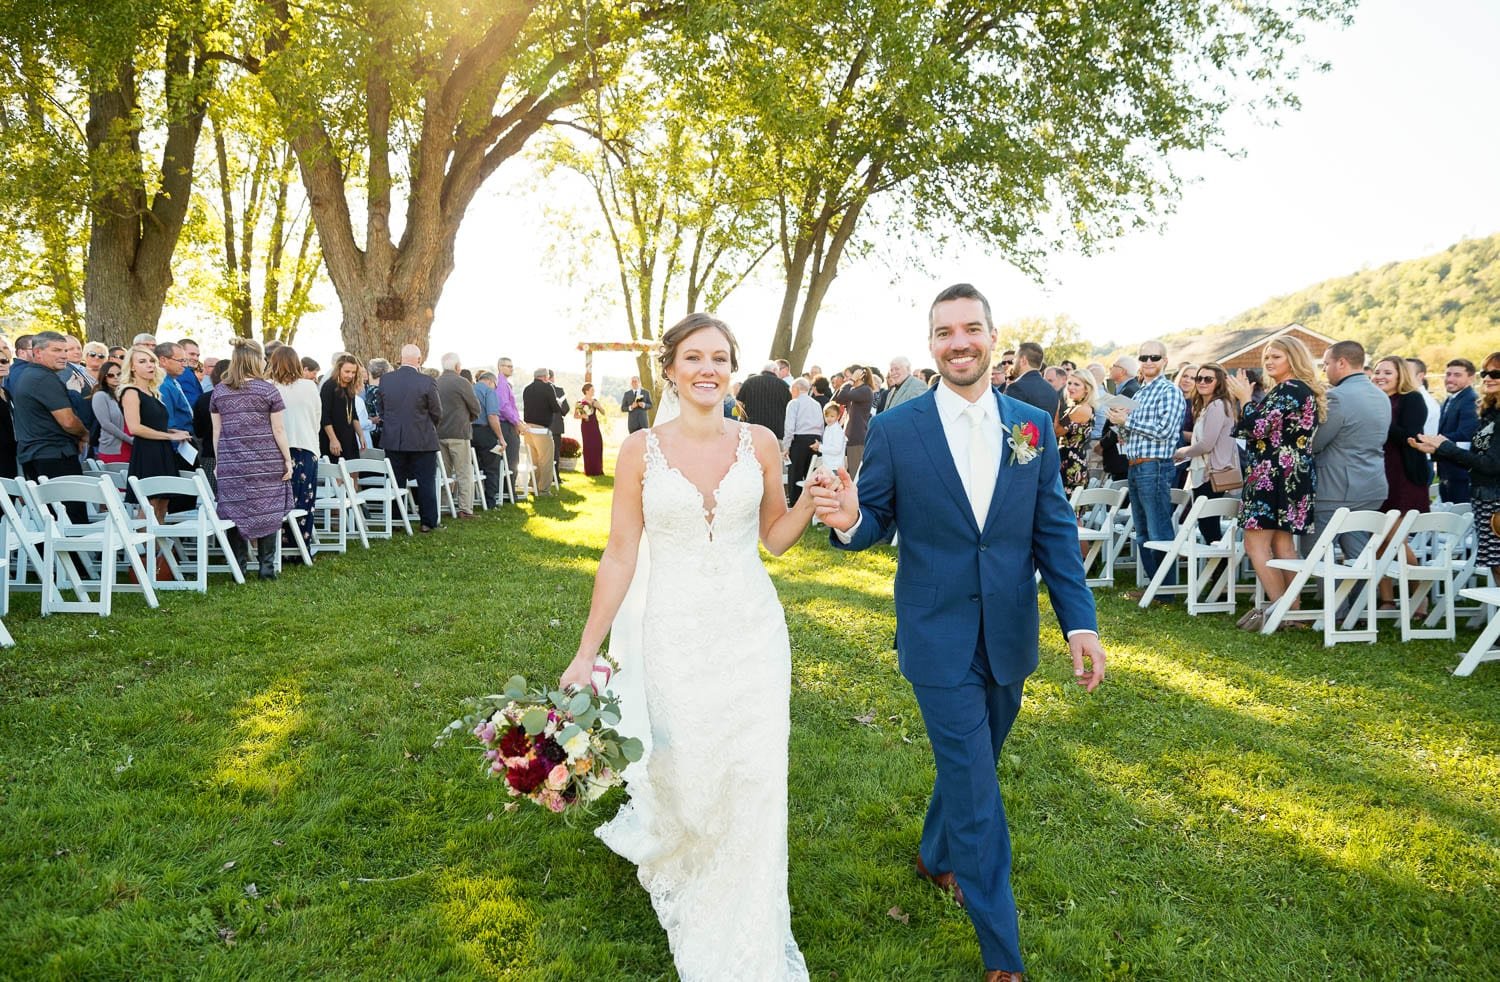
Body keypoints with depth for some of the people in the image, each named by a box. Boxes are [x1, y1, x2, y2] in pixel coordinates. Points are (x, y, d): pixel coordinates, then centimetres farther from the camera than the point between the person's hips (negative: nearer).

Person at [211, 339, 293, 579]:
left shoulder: (218, 391, 8)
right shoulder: (267, 389, -3)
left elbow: (217, 430, 12)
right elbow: (278, 429, -4)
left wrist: (218, 461, 18)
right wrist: (288, 459, 1)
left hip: (231, 463, 3)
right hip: (266, 463, -3)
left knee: (235, 513, 6)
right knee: (267, 512, 3)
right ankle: (267, 566, 4)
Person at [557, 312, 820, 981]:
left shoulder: (759, 443, 0)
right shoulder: (640, 450, -4)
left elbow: (775, 538, 9)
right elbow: (620, 556, -2)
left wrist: (813, 501, -11)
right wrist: (586, 653, -2)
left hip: (752, 630, 1)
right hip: (674, 633, -1)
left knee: (755, 783, 4)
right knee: (684, 778, 8)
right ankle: (650, 831, 48)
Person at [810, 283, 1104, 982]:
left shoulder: (1033, 425, 1)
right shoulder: (895, 429, -7)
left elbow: (1054, 532, 3)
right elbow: (877, 526, -2)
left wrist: (1081, 622, -4)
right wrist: (849, 521, -26)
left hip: (1009, 637, 4)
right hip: (939, 639, -4)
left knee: (970, 765, 22)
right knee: (976, 792, 1)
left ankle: (935, 857, 51)